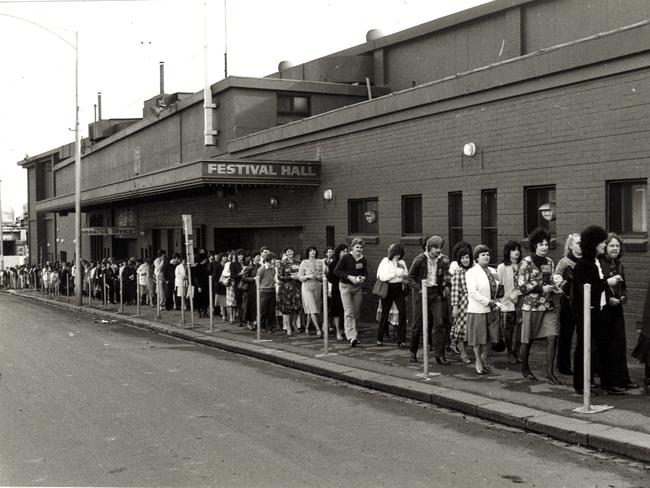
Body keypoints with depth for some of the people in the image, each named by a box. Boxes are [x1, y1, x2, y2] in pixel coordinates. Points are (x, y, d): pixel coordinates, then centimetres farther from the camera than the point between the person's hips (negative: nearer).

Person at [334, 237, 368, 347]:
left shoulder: (363, 260, 5)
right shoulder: (345, 258, -10)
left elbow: (365, 273, 16)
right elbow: (336, 271, -9)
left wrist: (363, 278, -8)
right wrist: (349, 277, -18)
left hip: (358, 288, 5)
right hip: (345, 286, -5)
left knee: (356, 313, 10)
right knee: (349, 312, -12)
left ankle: (354, 335, 25)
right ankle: (352, 337, -18)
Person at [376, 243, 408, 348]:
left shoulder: (402, 262, 9)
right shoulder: (385, 262, -3)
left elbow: (407, 275, 16)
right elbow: (382, 276, -13)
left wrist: (404, 275, -7)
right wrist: (395, 274, -15)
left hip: (399, 289, 3)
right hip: (388, 289, -3)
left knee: (402, 312, -12)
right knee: (385, 313, 6)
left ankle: (401, 340, -9)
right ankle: (379, 339, 22)